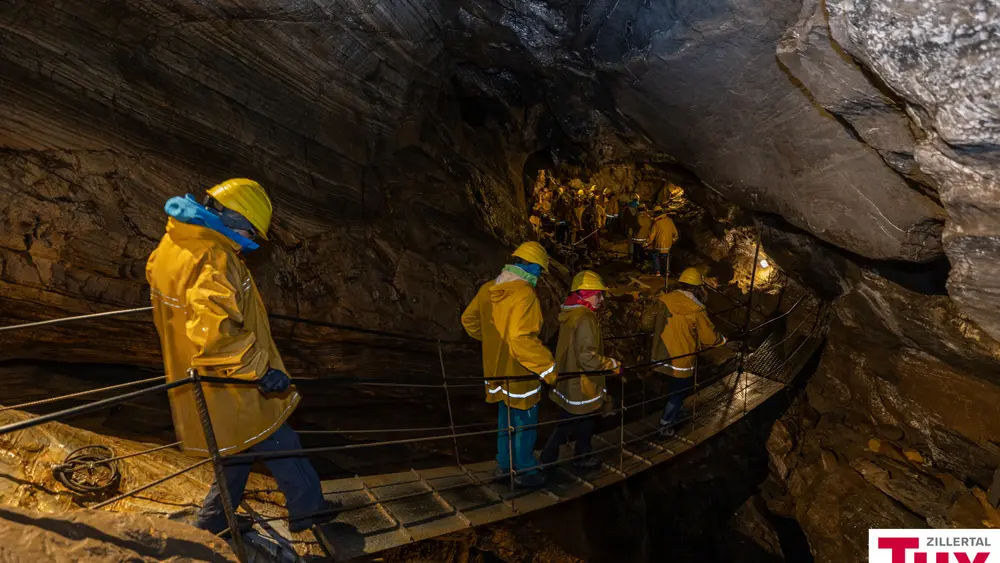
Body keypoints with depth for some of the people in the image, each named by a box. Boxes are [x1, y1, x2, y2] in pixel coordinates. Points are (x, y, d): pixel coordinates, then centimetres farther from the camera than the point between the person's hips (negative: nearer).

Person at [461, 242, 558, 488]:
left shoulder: (488, 289, -1)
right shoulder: (524, 294, -25)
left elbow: (469, 320, 12)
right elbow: (522, 339, -34)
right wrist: (547, 367, -26)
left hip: (497, 369, 8)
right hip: (519, 372, -8)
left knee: (505, 418, 24)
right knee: (524, 423, 11)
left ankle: (504, 464, 39)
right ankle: (525, 472, 28)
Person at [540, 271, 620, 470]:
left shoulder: (569, 315, 5)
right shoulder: (585, 319, -25)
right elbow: (587, 358, -29)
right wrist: (613, 365, -17)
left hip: (568, 382, 9)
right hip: (582, 385, -9)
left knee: (567, 421, 21)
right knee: (585, 423, 14)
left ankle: (548, 457, 28)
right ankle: (582, 458, 34)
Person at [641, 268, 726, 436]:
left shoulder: (663, 300, -6)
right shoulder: (696, 310, -19)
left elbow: (647, 323, 1)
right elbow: (710, 338, -11)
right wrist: (722, 340, 11)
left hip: (661, 357, 6)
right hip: (681, 361, -5)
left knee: (674, 388, 27)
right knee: (678, 392, 16)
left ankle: (674, 416, 45)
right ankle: (665, 424, 23)